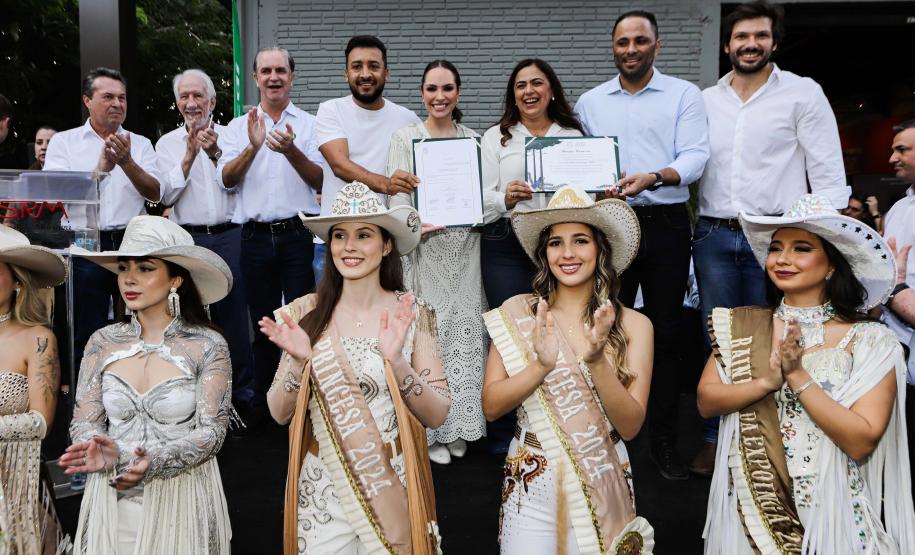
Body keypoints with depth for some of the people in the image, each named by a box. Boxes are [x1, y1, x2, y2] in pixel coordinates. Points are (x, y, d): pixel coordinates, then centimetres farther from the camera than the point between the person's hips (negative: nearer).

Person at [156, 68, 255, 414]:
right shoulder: (167, 143, 10)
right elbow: (166, 195, 0)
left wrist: (215, 154, -14)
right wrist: (189, 155, -9)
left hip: (229, 235, -1)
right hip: (187, 239, 1)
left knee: (233, 313, 1)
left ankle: (241, 391, 12)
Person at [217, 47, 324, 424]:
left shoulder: (309, 125, 7)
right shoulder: (238, 127, 11)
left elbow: (320, 181, -3)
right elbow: (226, 179, -2)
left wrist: (291, 151, -19)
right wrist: (252, 147, -18)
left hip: (298, 234, -2)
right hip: (255, 235, 2)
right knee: (262, 322, 11)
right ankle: (262, 402, 23)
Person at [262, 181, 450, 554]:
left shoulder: (412, 314, -8)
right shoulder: (306, 313, -5)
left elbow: (438, 415, -10)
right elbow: (279, 413, -3)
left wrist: (396, 361, -25)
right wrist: (299, 361, -21)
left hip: (393, 488, -1)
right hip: (321, 492, 1)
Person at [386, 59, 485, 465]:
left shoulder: (473, 139, 12)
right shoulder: (405, 137, 2)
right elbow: (398, 197, -5)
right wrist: (418, 226, -21)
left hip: (464, 249, 4)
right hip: (425, 249, -3)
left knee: (464, 332, 6)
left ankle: (458, 425, 20)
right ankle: (430, 430, 11)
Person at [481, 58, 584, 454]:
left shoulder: (574, 135, 15)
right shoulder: (496, 138, 10)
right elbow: (481, 200, 2)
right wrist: (506, 198, -18)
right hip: (507, 246, -1)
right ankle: (504, 435, 13)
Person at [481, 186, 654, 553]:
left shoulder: (633, 325, -6)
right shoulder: (517, 313, -6)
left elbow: (630, 426, -11)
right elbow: (491, 407, -8)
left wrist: (597, 361, -26)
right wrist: (541, 365, -25)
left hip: (603, 488, 1)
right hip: (530, 488, 0)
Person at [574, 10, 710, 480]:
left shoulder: (684, 94, 5)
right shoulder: (590, 102, 13)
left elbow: (695, 156, -6)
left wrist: (653, 177, -24)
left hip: (665, 226, -1)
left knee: (665, 335, 5)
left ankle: (664, 441, 17)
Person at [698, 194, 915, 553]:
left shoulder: (870, 341, -8)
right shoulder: (741, 326, 0)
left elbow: (861, 442, -14)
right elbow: (706, 402, -5)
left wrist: (798, 375, -21)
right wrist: (766, 382, -19)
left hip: (832, 512, -2)